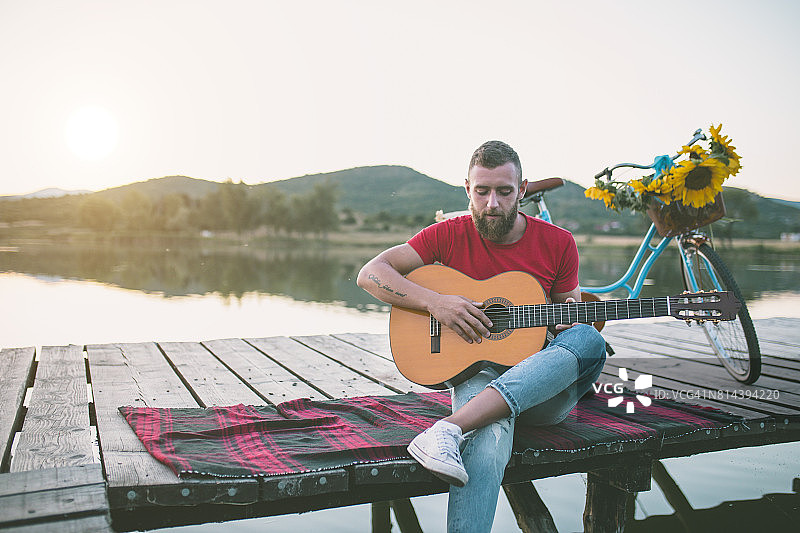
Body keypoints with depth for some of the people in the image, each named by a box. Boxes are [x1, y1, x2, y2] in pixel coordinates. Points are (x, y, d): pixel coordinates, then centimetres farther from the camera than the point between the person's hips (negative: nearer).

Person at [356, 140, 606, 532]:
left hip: (545, 388, 3)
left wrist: (570, 319, -11)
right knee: (489, 435, -40)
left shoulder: (558, 243, 5)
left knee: (589, 340, -34)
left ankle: (450, 428, -44)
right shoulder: (449, 235, 1)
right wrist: (435, 301, -18)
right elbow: (370, 274, -4)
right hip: (476, 371, -2)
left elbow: (570, 315, 16)